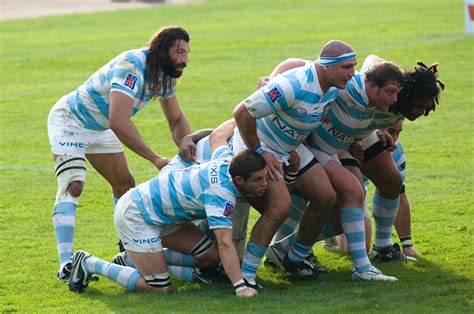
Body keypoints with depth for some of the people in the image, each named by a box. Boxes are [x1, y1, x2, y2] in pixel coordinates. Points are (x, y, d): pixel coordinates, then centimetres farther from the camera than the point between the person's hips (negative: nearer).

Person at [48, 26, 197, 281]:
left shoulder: (165, 75, -7)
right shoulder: (132, 67, -36)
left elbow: (176, 119, 1)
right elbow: (119, 122, -46)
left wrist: (186, 145, -22)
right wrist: (155, 159, -45)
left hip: (99, 129, 9)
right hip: (69, 120, -9)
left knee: (124, 184, 11)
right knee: (72, 187, -21)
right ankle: (65, 264, -28)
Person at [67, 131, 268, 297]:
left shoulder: (228, 161, -6)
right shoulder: (221, 195, -30)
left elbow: (216, 138, 18)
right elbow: (225, 244, -37)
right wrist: (240, 288, -43)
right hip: (134, 215, -10)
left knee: (210, 257, 4)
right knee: (159, 288, -13)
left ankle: (134, 257, 21)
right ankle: (90, 264, 2)